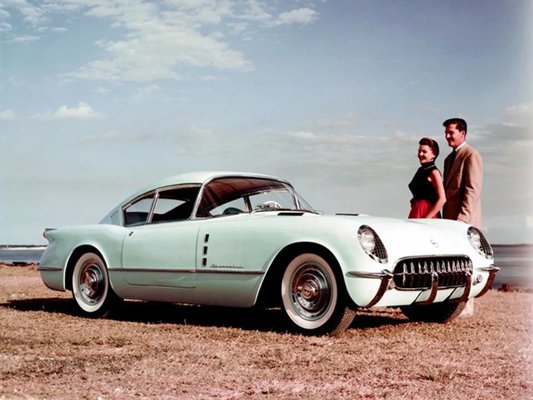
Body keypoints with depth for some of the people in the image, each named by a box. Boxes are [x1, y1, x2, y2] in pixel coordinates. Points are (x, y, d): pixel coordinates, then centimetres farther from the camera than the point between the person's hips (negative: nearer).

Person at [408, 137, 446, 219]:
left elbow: (442, 199, -17)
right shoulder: (420, 170, 12)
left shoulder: (434, 172, -10)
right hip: (416, 213, 7)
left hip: (427, 214, -7)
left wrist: (427, 218, -18)